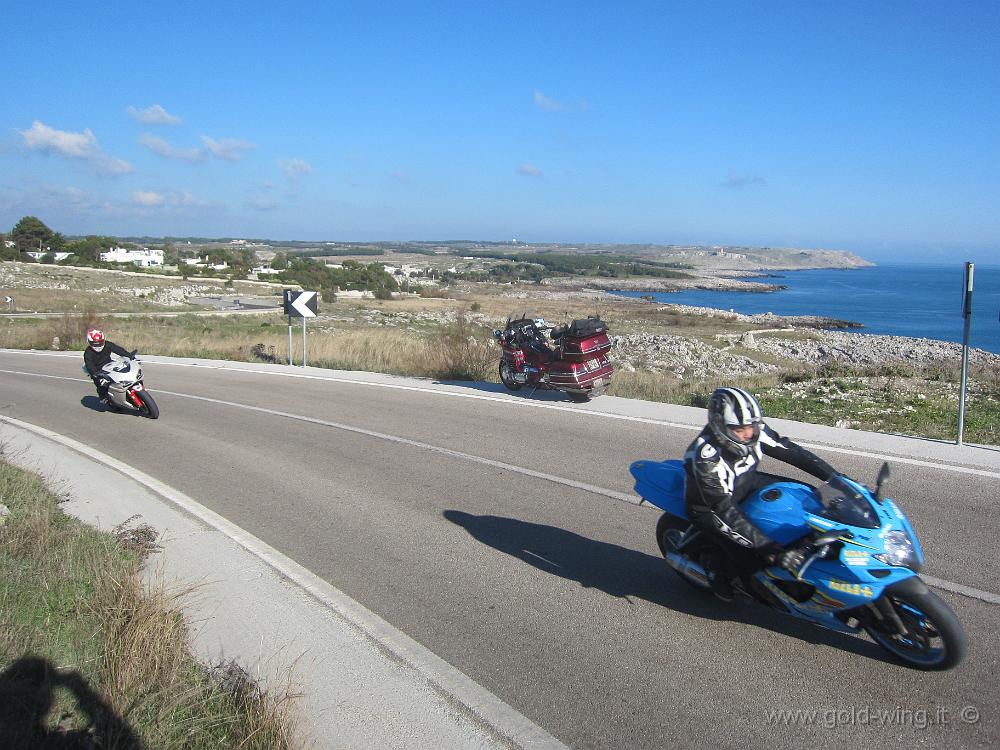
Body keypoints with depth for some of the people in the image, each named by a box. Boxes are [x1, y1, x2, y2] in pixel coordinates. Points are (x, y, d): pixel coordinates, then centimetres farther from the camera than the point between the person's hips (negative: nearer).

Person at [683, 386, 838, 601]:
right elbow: (726, 513, -39)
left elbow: (791, 451, -9)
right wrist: (774, 552, -43)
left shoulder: (753, 431, -20)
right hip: (708, 504, -6)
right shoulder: (706, 457, -38)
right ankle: (713, 560, 4)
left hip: (748, 482, 7)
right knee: (751, 556, -25)